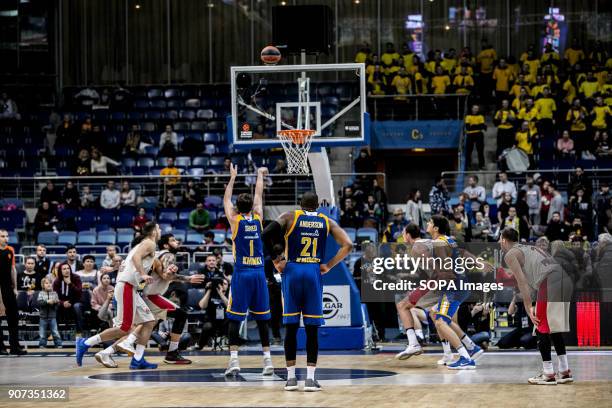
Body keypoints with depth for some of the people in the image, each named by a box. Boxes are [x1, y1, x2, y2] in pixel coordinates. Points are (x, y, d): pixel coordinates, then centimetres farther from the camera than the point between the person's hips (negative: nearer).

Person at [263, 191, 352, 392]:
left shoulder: (290, 217, 5)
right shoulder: (327, 222, 10)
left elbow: (267, 233, -11)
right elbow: (347, 245, 0)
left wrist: (276, 259, -1)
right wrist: (329, 265, 3)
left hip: (292, 271, 0)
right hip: (314, 273, 0)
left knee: (291, 327, 5)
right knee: (312, 329, 3)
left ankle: (291, 377, 5)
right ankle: (310, 378, -2)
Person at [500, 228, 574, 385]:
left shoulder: (510, 255, 7)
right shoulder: (531, 248, 31)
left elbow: (522, 281, -4)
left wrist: (529, 307, -6)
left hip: (550, 284, -8)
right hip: (566, 280, 8)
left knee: (542, 329, 2)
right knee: (554, 328, 18)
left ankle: (548, 375, 1)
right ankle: (565, 372, 18)